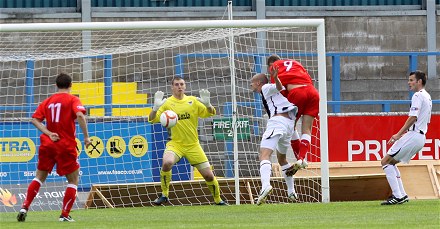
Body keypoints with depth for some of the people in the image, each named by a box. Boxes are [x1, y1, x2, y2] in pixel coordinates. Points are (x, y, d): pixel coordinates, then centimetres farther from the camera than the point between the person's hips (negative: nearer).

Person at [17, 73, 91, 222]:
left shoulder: (48, 101, 11)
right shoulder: (72, 100, -3)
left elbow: (35, 119, 0)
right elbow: (80, 115, -21)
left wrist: (49, 133, -7)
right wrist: (86, 137, -16)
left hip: (47, 144, 4)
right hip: (66, 146, -4)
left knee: (39, 177, 17)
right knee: (73, 181, 8)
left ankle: (25, 207, 4)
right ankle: (65, 215, 0)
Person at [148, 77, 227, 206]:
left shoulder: (193, 101, 4)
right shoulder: (167, 103, -1)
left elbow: (211, 113, 4)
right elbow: (151, 120, -6)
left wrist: (207, 104, -17)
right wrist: (156, 107, -24)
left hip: (193, 145, 2)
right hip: (175, 144, -2)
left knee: (208, 175, 1)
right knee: (166, 163, -33)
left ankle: (218, 200, 24)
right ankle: (164, 195, -15)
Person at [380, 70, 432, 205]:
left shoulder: (418, 96, -9)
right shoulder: (427, 97, 21)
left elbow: (413, 117, -20)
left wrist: (398, 135, -20)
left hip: (413, 136, -10)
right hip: (421, 137, 10)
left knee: (385, 162, -8)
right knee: (391, 163, 18)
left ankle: (398, 196, -15)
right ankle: (402, 195, 10)